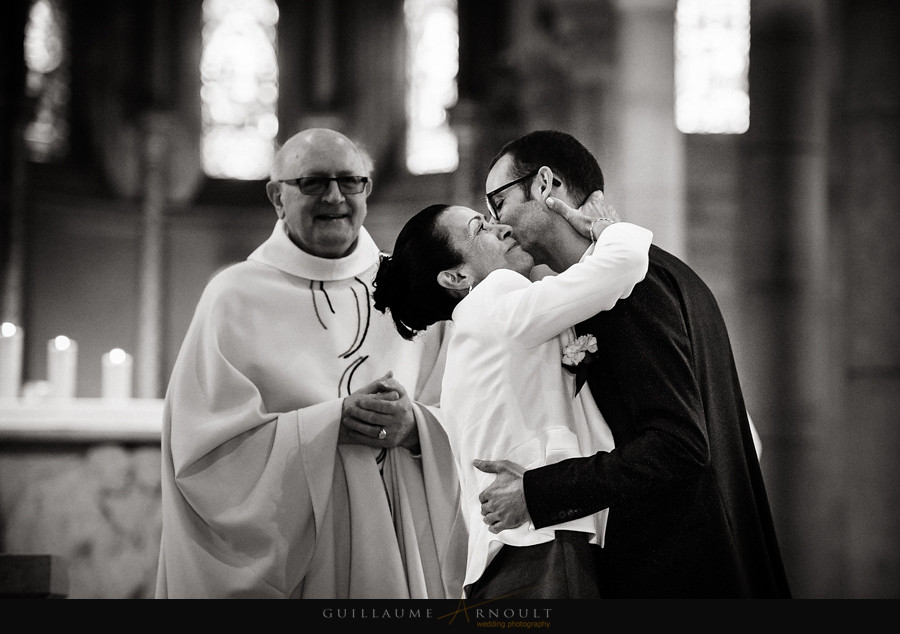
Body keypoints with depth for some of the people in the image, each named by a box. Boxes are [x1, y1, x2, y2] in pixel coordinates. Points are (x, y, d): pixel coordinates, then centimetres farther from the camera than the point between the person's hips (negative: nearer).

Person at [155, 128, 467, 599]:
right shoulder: (235, 297, -3)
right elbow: (206, 446, -11)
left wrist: (415, 426, -16)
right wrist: (331, 423, -18)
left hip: (400, 550, 3)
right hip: (281, 556, -3)